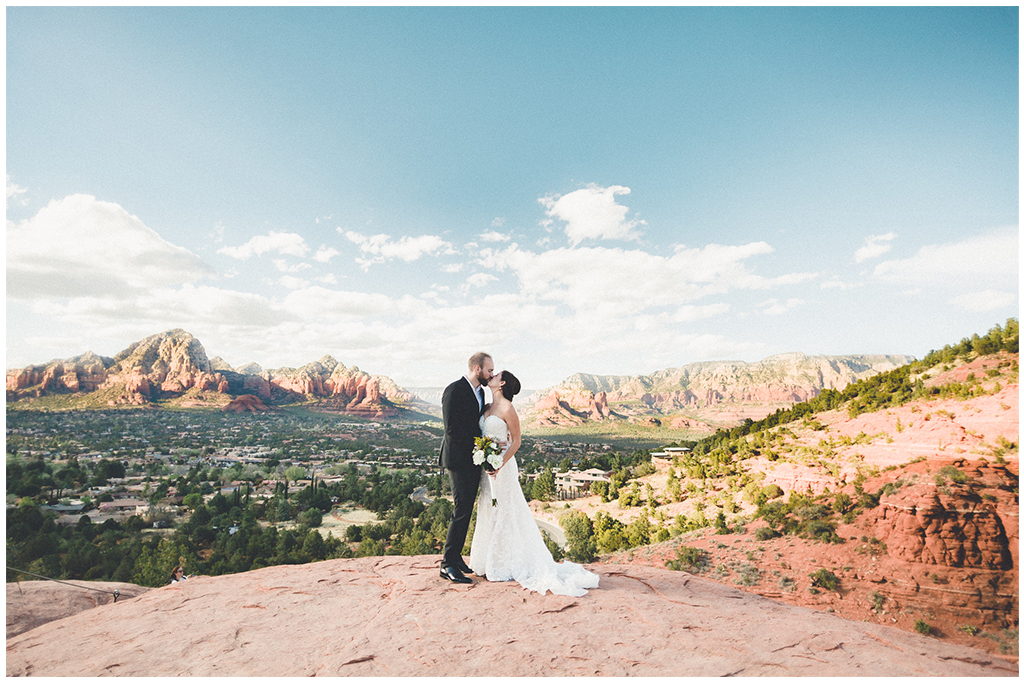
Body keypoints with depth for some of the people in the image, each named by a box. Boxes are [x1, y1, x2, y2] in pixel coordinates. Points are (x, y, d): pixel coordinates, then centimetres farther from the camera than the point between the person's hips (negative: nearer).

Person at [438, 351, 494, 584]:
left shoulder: (480, 392, 12)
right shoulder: (454, 390, -15)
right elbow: (452, 429, -21)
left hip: (473, 460, 9)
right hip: (458, 459, -9)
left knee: (466, 510, 14)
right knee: (462, 510, -6)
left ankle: (455, 556, 26)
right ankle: (448, 564, 5)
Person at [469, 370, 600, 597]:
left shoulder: (507, 409, -14)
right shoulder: (488, 407, 10)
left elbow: (516, 441, -12)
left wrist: (500, 465, -20)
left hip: (502, 464, -8)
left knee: (504, 513, 1)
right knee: (489, 511, 14)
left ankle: (505, 566, 13)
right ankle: (490, 561, 27)